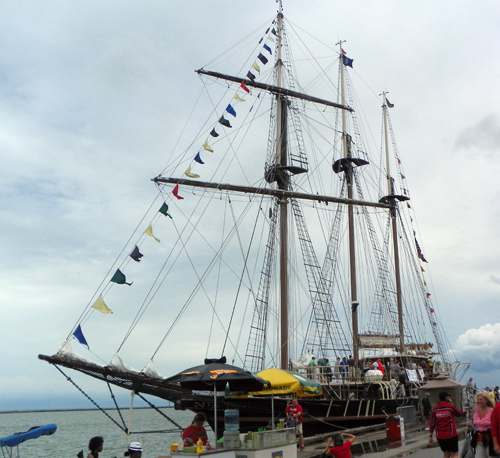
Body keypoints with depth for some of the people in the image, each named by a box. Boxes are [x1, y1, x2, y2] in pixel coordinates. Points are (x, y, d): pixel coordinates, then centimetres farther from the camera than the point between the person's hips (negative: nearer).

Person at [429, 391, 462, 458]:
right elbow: (459, 414, 8)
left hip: (440, 437, 4)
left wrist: (430, 436, 10)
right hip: (451, 435, -4)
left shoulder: (434, 410, 0)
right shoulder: (451, 407, -10)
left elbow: (432, 424, 3)